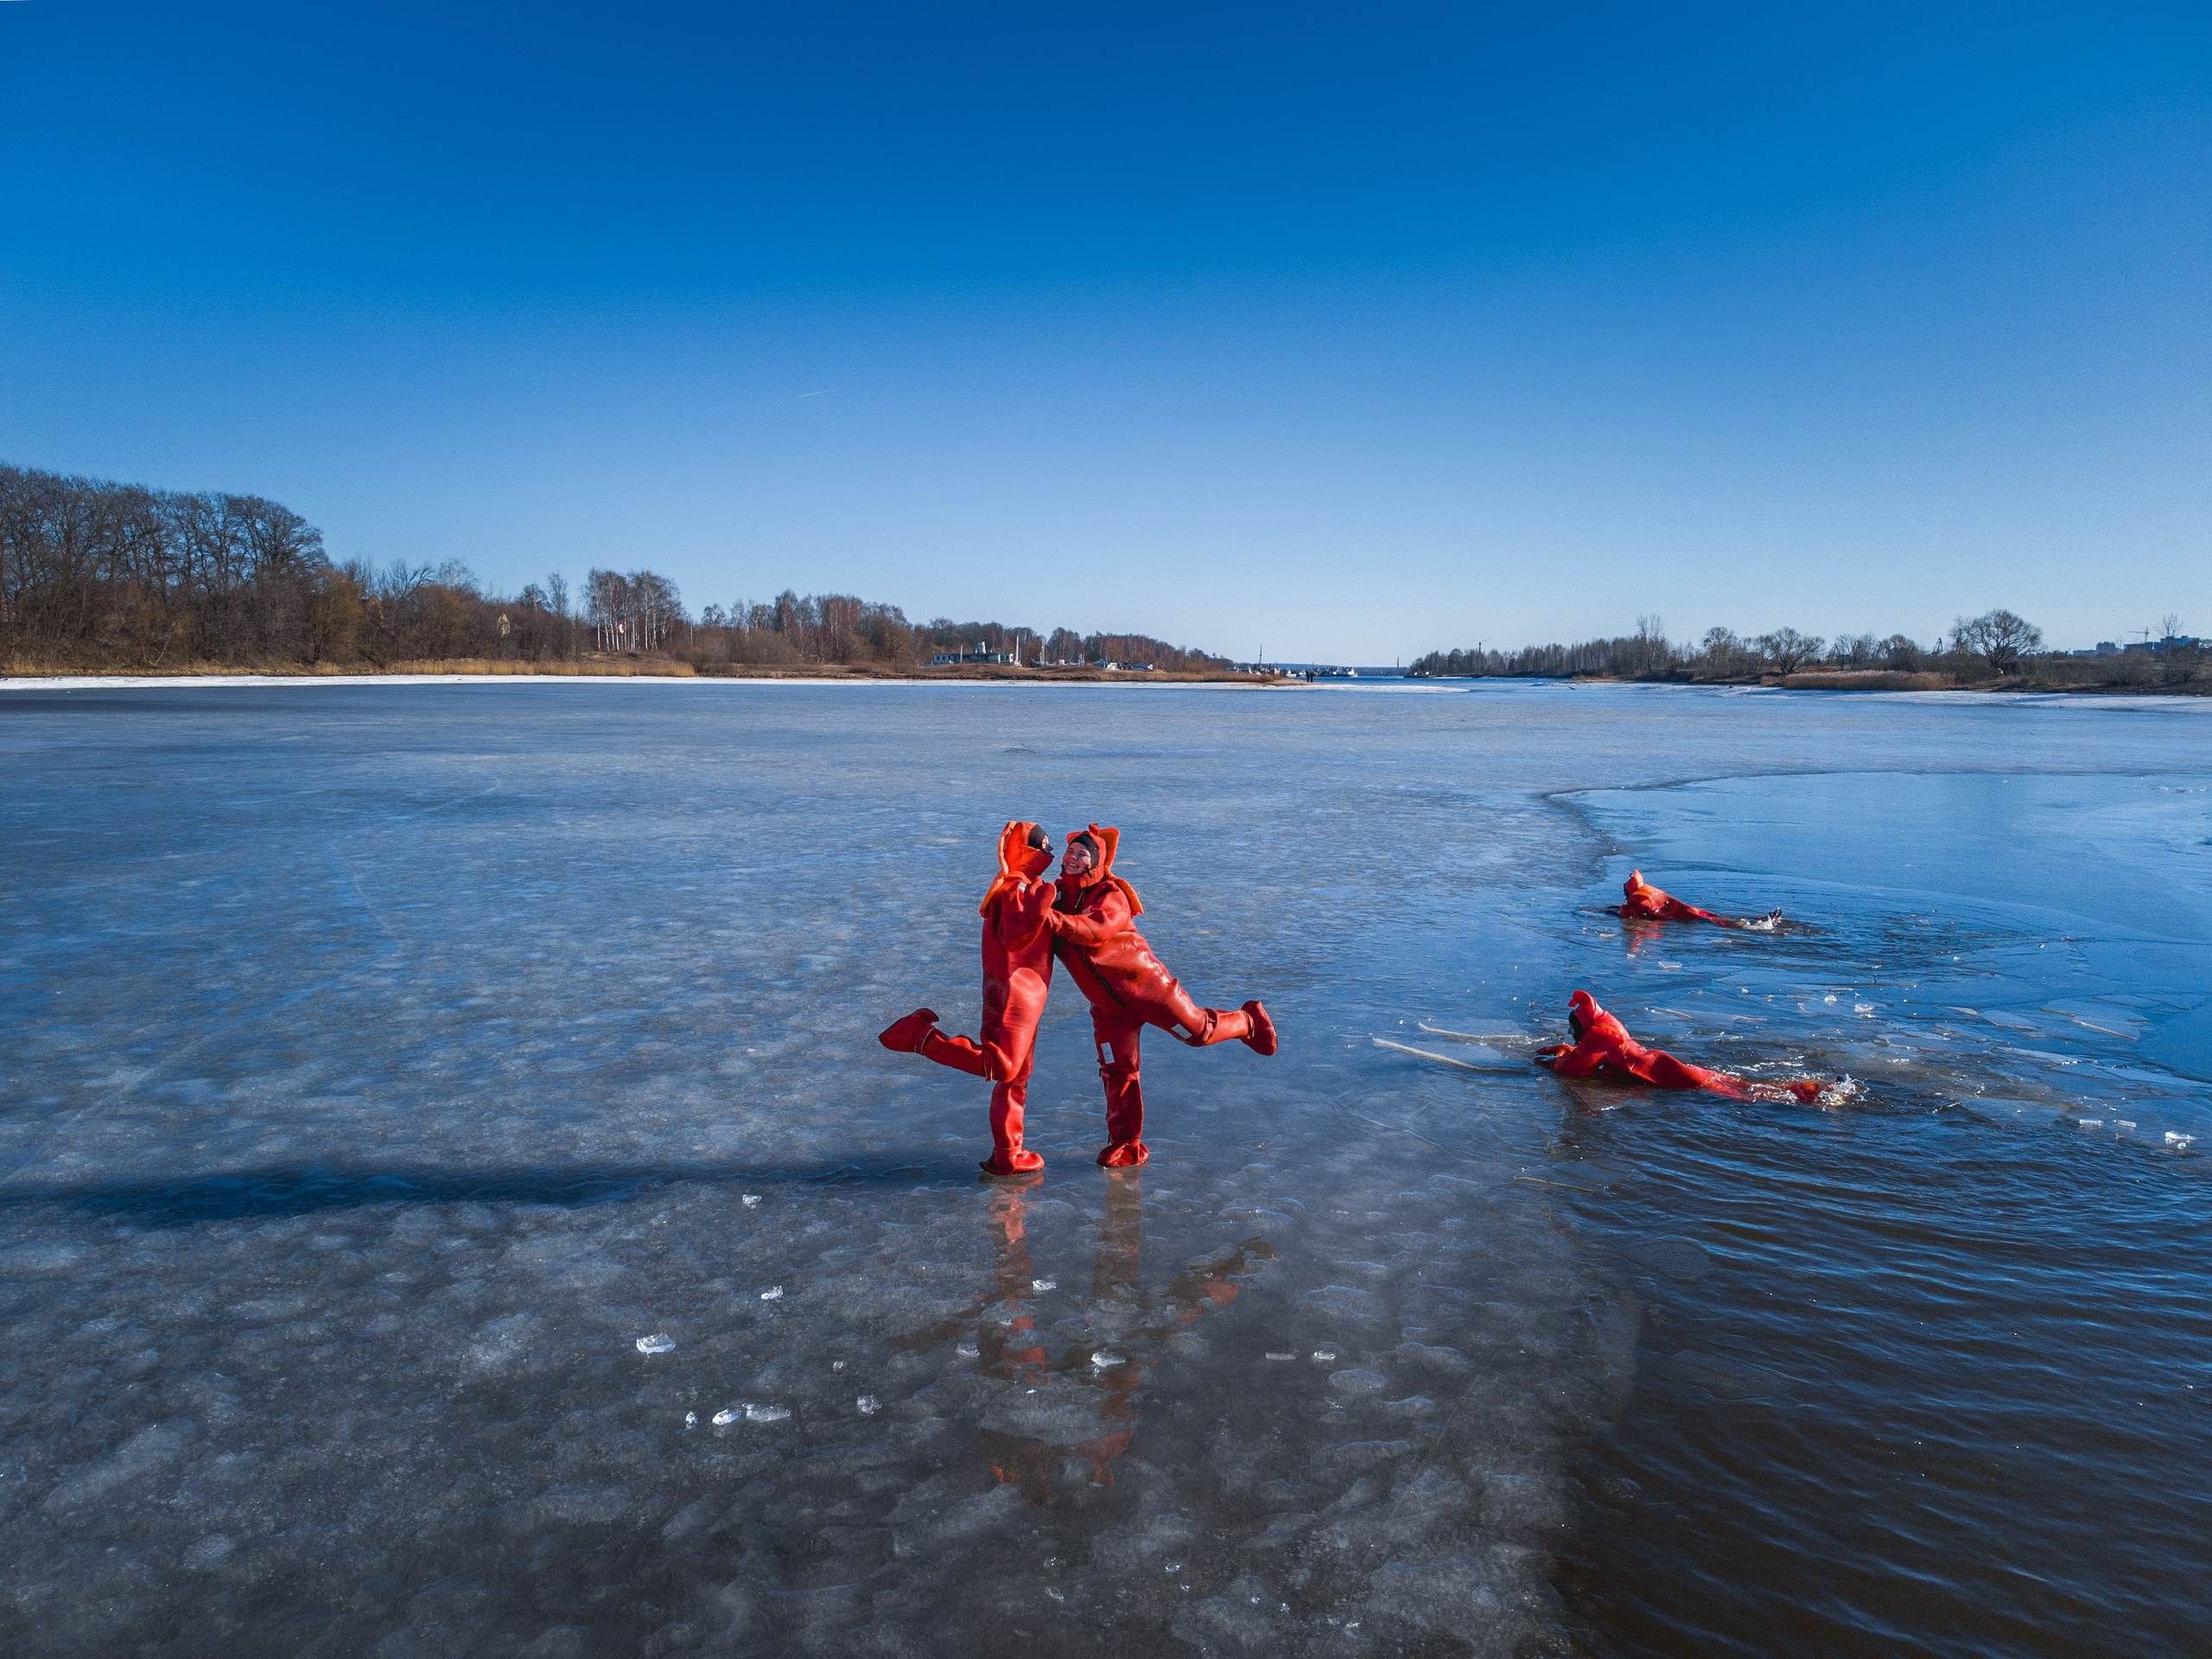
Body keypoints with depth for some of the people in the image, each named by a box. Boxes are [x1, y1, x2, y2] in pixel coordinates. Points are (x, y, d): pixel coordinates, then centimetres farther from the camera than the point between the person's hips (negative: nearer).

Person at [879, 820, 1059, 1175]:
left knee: (1016, 1073, 12)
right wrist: (1038, 906, -32)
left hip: (1022, 992, 10)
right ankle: (921, 1036, -11)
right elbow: (1014, 937, -24)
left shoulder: (1024, 885, 18)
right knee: (1000, 1066, -18)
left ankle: (1007, 1154, 18)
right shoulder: (1017, 887, -12)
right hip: (1014, 989, -10)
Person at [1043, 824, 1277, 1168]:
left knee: (1198, 1030, 6)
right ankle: (1126, 1146, 18)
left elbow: (1096, 929, -39)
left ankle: (1249, 1022, 36)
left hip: (1143, 985, -5)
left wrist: (1057, 921, -53)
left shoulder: (1112, 896, -19)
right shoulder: (1057, 894, 1)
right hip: (1108, 1005, 5)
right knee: (1116, 1072, 5)